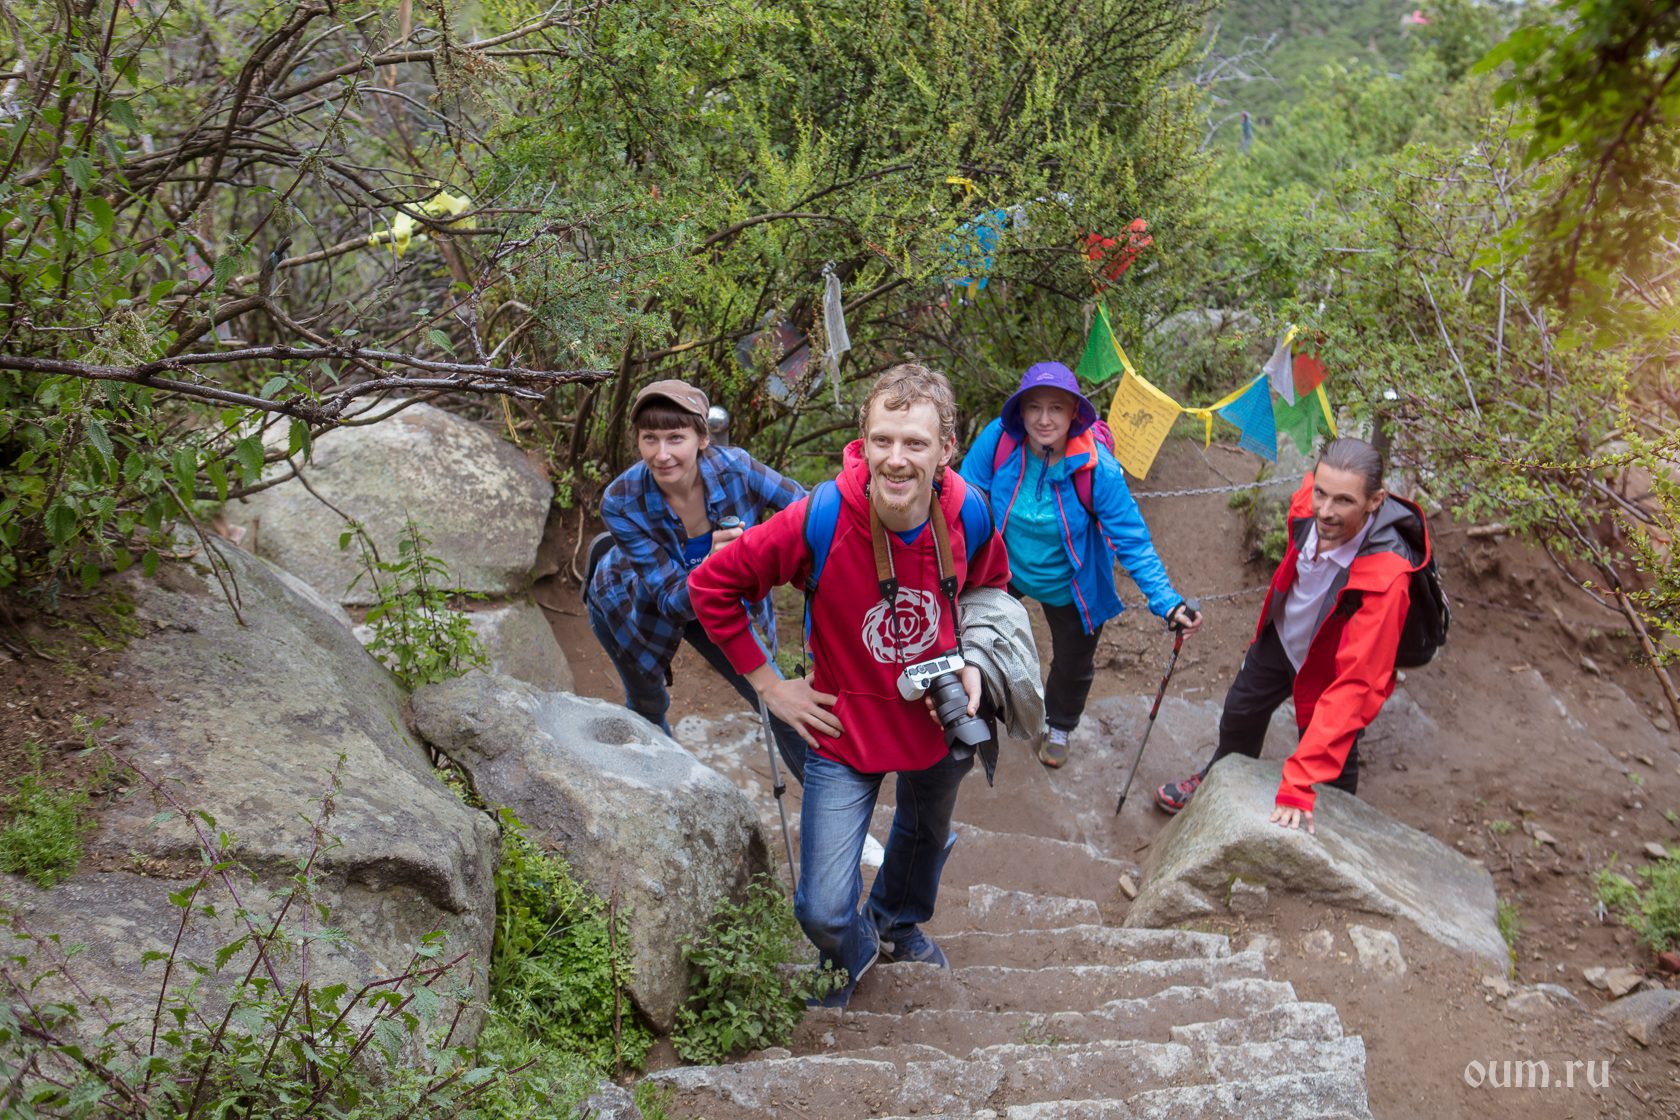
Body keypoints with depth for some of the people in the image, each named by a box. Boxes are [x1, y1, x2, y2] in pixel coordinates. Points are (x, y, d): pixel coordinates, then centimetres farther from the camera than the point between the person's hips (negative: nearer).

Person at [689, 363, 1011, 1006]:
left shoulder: (969, 516, -19)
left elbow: (991, 587, 6)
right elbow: (710, 586, -18)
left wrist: (972, 664, -9)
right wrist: (768, 685, -14)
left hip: (938, 725, 4)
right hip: (846, 731, -3)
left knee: (926, 834, 32)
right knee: (822, 912, -5)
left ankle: (898, 925, 67)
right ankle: (855, 953, 34)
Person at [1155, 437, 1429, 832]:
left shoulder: (1386, 578, -44)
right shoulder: (1308, 501, -29)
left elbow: (1355, 686, -45)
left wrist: (1298, 787, -47)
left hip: (1332, 667, -6)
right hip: (1281, 636, 6)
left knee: (1331, 759, 13)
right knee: (1241, 712, 27)